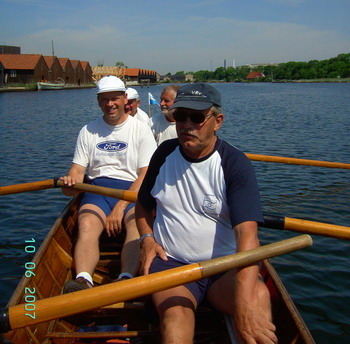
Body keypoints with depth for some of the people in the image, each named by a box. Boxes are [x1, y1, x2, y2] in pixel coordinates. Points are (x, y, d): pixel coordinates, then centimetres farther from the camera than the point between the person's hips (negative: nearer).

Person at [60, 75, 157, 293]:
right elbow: (78, 169, 10)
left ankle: (126, 280, -52)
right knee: (87, 224, -30)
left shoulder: (141, 130, 5)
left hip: (132, 190, -2)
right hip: (97, 189, 2)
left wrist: (120, 208, -16)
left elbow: (146, 176, -4)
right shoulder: (88, 131, 15)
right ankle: (83, 282, -48)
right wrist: (71, 181, -17)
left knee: (138, 223, -34)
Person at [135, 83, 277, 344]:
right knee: (176, 314, -31)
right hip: (169, 262, 2)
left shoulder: (235, 164, -9)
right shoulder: (165, 153, 5)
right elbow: (144, 204, 22)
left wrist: (245, 303, -37)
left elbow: (247, 233, -23)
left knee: (258, 295, -32)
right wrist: (147, 238, 1)